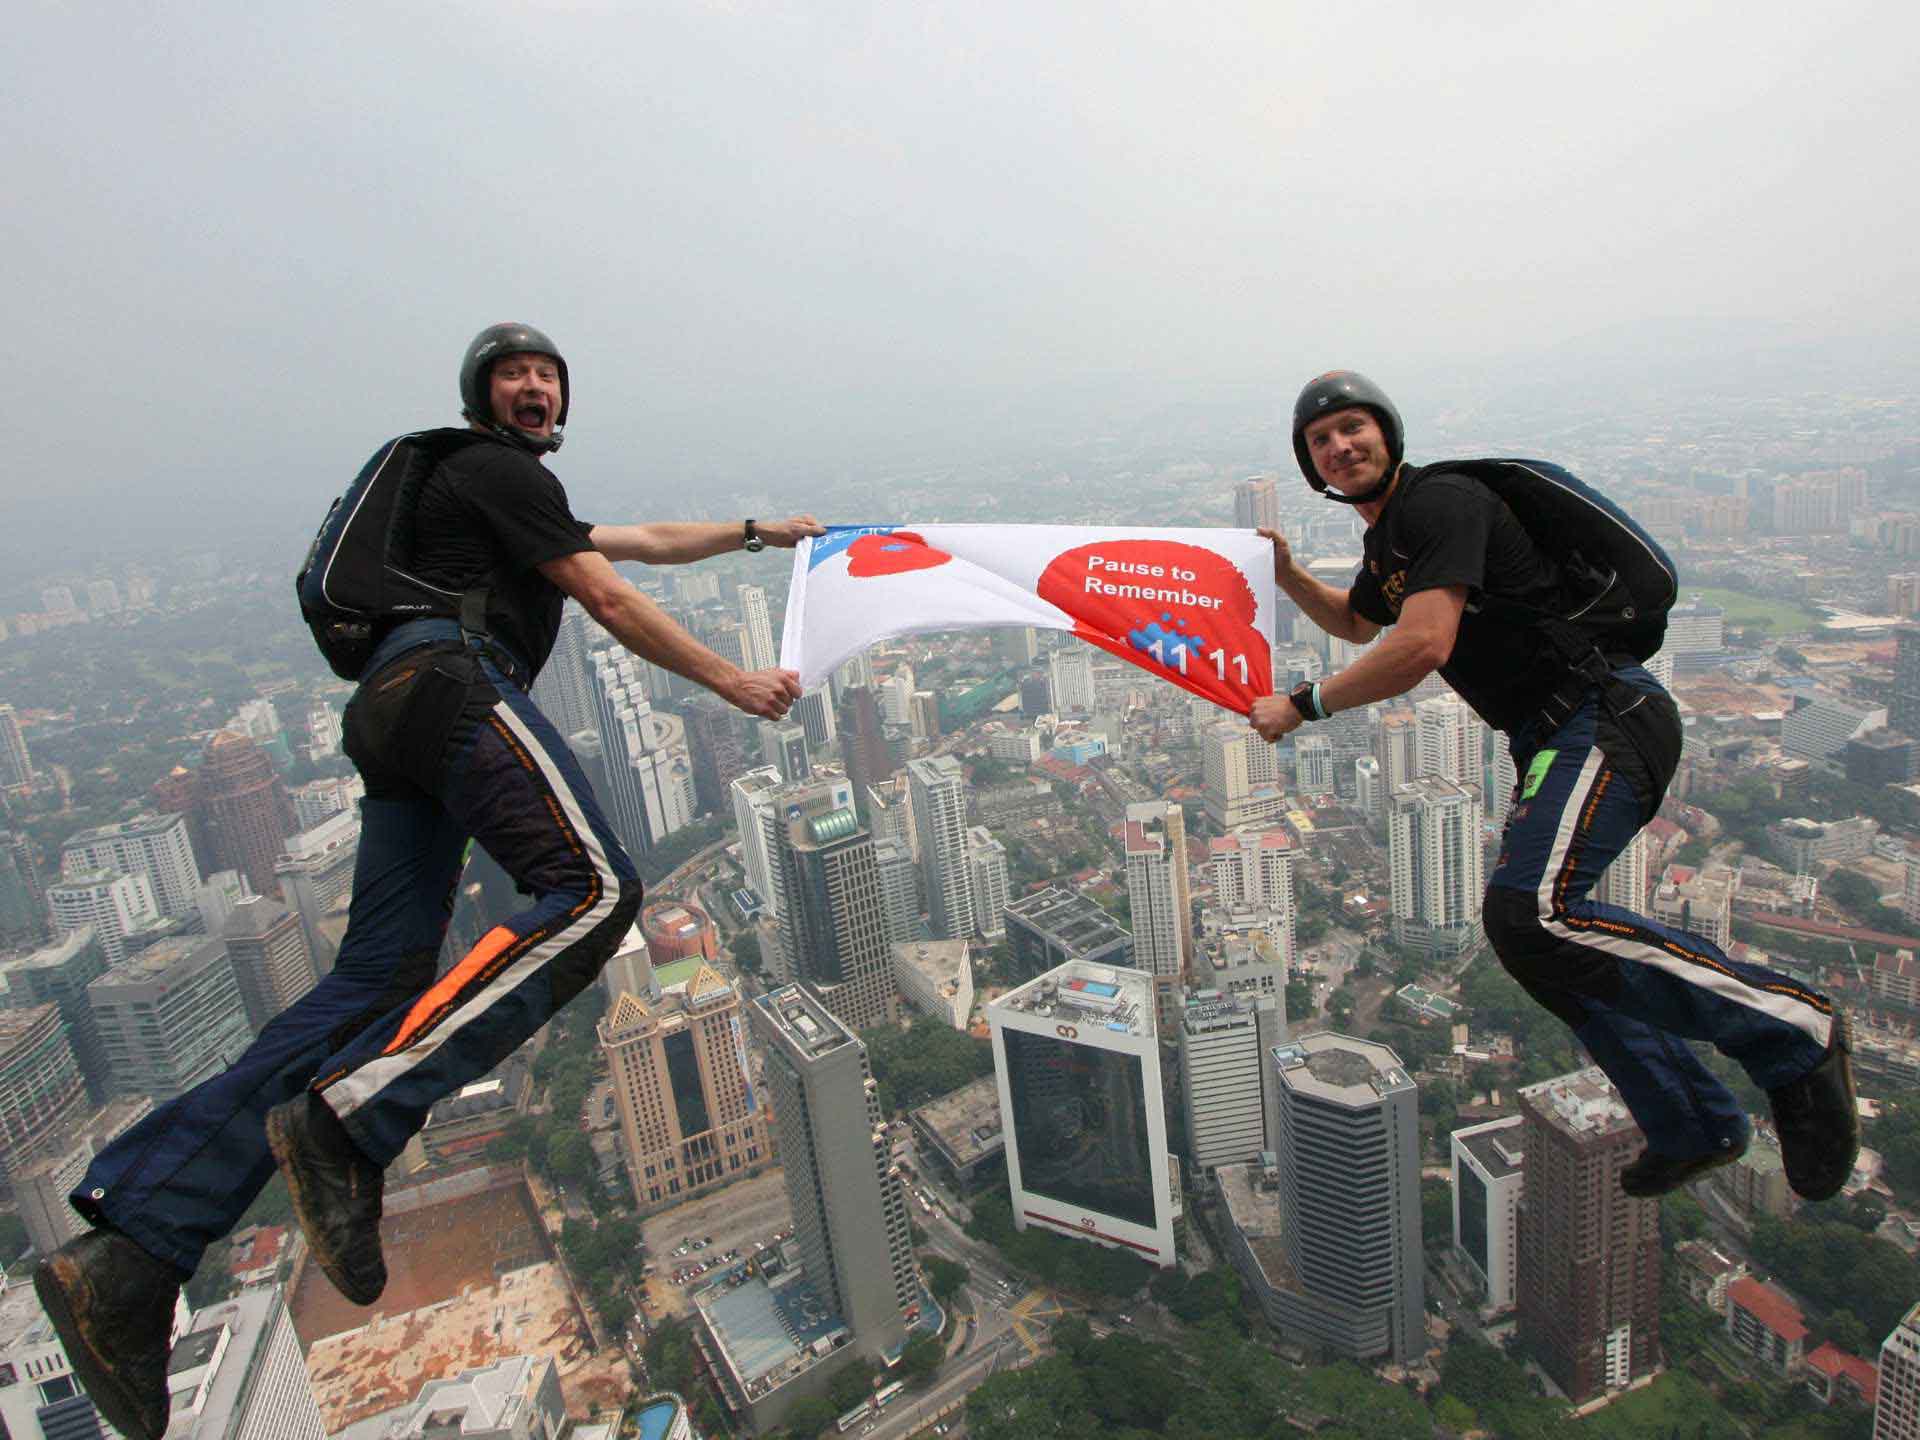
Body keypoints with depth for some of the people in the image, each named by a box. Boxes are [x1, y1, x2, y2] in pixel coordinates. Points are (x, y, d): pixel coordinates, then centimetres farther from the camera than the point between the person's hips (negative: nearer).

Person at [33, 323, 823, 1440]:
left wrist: (756, 533, 50)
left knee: (377, 980, -1)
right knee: (595, 889, -25)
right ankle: (350, 1117, -29)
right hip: (449, 677, -9)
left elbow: (646, 540, 44)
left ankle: (129, 1253, -6)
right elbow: (612, 601, 0)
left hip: (393, 718, 10)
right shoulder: (498, 470, 7)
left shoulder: (515, 490, 37)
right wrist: (729, 680, 6)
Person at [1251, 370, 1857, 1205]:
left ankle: (1790, 1029, -11)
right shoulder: (1386, 539, 18)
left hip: (1607, 718, -10)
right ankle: (1695, 1128, 26)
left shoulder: (1441, 502, -12)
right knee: (1526, 928, 11)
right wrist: (1286, 576, 21)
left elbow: (1423, 645, -24)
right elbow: (1357, 624, 37)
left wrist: (1301, 706, -16)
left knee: (1531, 910, -29)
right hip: (1552, 739, 10)